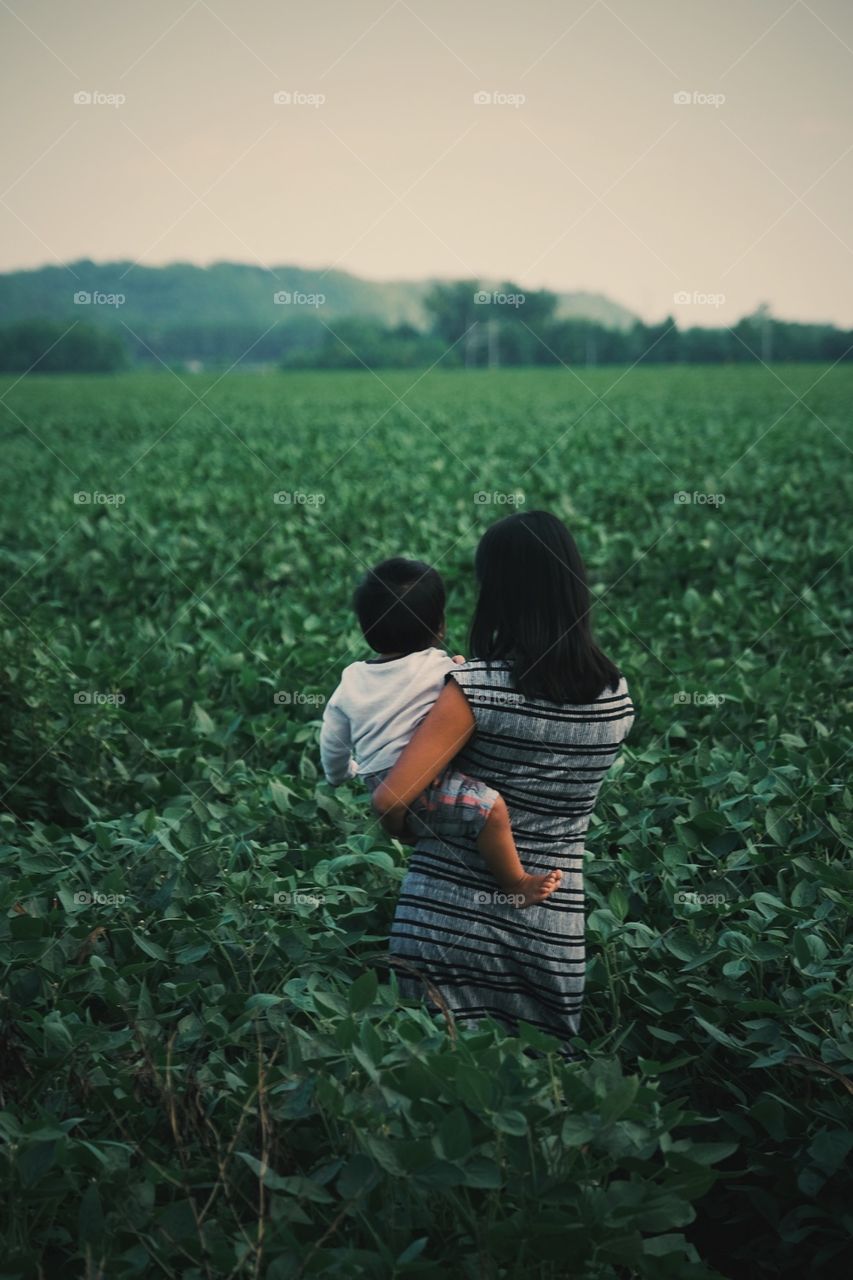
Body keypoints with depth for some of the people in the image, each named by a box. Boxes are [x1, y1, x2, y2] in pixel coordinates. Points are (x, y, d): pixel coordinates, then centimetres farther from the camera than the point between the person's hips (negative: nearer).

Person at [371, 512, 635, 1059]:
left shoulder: (475, 685, -14)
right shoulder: (618, 698, 0)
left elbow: (391, 799, -17)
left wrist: (405, 830, 7)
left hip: (446, 911, -3)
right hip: (552, 929, 4)